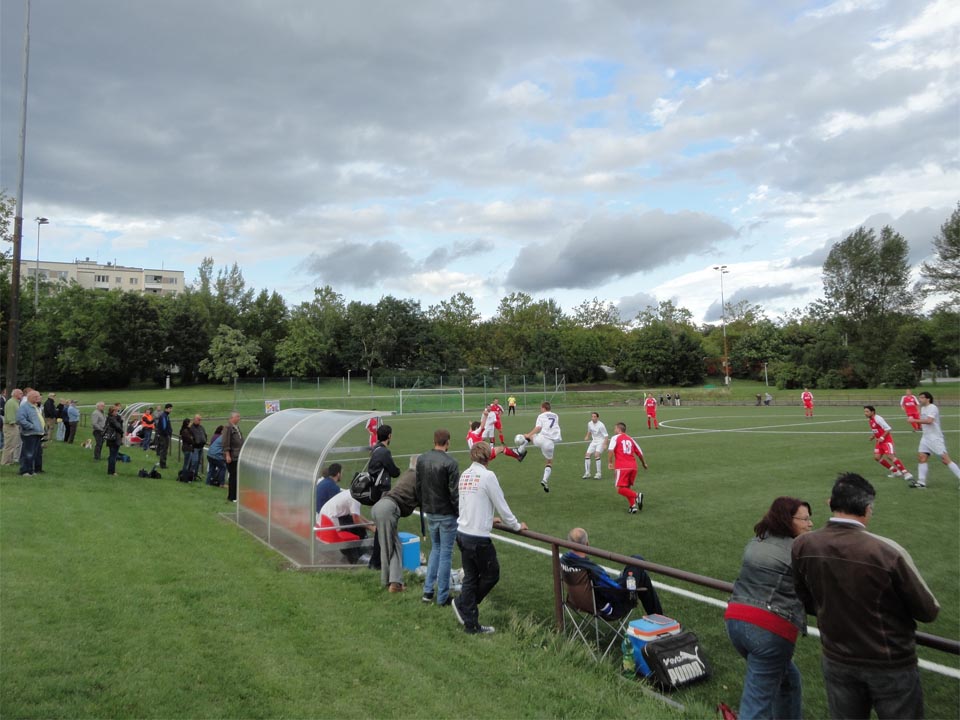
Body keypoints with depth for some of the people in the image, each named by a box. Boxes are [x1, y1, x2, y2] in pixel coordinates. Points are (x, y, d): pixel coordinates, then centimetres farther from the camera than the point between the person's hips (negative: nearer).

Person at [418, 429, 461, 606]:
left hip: (429, 513, 6)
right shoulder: (450, 462, -20)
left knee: (435, 548, 21)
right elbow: (454, 492, -18)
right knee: (446, 553, 5)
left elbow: (418, 487, 9)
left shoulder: (422, 459, 0)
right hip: (447, 514, -6)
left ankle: (428, 590, 18)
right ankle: (442, 597, 12)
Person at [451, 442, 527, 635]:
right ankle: (462, 603, 16)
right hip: (478, 537, -7)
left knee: (470, 577, 14)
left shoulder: (464, 475, 8)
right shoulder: (487, 476, -13)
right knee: (491, 574, 11)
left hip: (462, 532, 8)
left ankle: (471, 625, 19)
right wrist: (516, 525, 8)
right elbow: (501, 504, -7)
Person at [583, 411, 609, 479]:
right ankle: (587, 473, 8)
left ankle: (598, 474, -16)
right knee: (587, 455, -4)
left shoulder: (601, 425, -19)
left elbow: (606, 435, -16)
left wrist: (605, 444, -24)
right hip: (593, 441, 7)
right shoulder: (589, 424, 0)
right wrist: (587, 436, 4)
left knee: (596, 455, -25)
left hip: (601, 441, -7)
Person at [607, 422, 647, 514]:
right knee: (628, 488, 18)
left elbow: (611, 450, -13)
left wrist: (609, 463, -10)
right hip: (633, 467, 6)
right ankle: (633, 505, 4)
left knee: (620, 489, -5)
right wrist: (644, 463, 37)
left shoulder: (615, 438, 5)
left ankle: (636, 495, -23)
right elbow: (640, 453, 23)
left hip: (622, 467, -6)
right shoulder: (630, 439, 20)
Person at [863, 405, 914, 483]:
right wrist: (873, 436, 6)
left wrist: (882, 437, -26)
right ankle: (895, 471, 11)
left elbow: (888, 429, -20)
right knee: (877, 457, -1)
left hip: (887, 440, -9)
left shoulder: (878, 419, -18)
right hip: (879, 441, 9)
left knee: (890, 456, -21)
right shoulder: (870, 420, 9)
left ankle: (906, 473, -16)